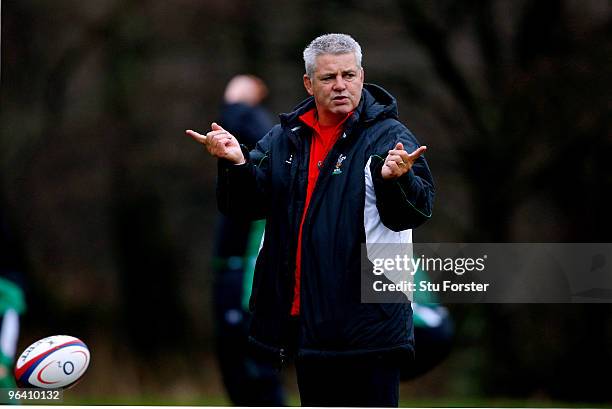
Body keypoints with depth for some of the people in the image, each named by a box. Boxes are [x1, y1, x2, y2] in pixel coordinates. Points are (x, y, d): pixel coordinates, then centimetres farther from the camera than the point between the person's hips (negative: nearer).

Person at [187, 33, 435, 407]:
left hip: (366, 319, -6)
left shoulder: (389, 137, -5)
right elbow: (249, 205, 10)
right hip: (306, 317, 6)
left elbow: (417, 210, -17)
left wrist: (395, 179, -39)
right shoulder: (286, 138, 12)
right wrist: (236, 164, -10)